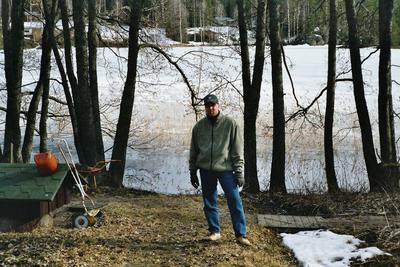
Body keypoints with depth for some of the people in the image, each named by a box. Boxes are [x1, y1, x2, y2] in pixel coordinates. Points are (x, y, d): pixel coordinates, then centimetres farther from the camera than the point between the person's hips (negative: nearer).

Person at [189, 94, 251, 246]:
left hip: (225, 169, -3)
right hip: (206, 170, 3)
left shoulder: (230, 124, -3)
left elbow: (237, 150, -3)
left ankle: (241, 234, 2)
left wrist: (239, 171, -8)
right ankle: (215, 231, 23)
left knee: (235, 201, -5)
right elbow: (194, 151, 13)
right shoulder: (199, 126, 6)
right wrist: (193, 171, 12)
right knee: (209, 203, 9)